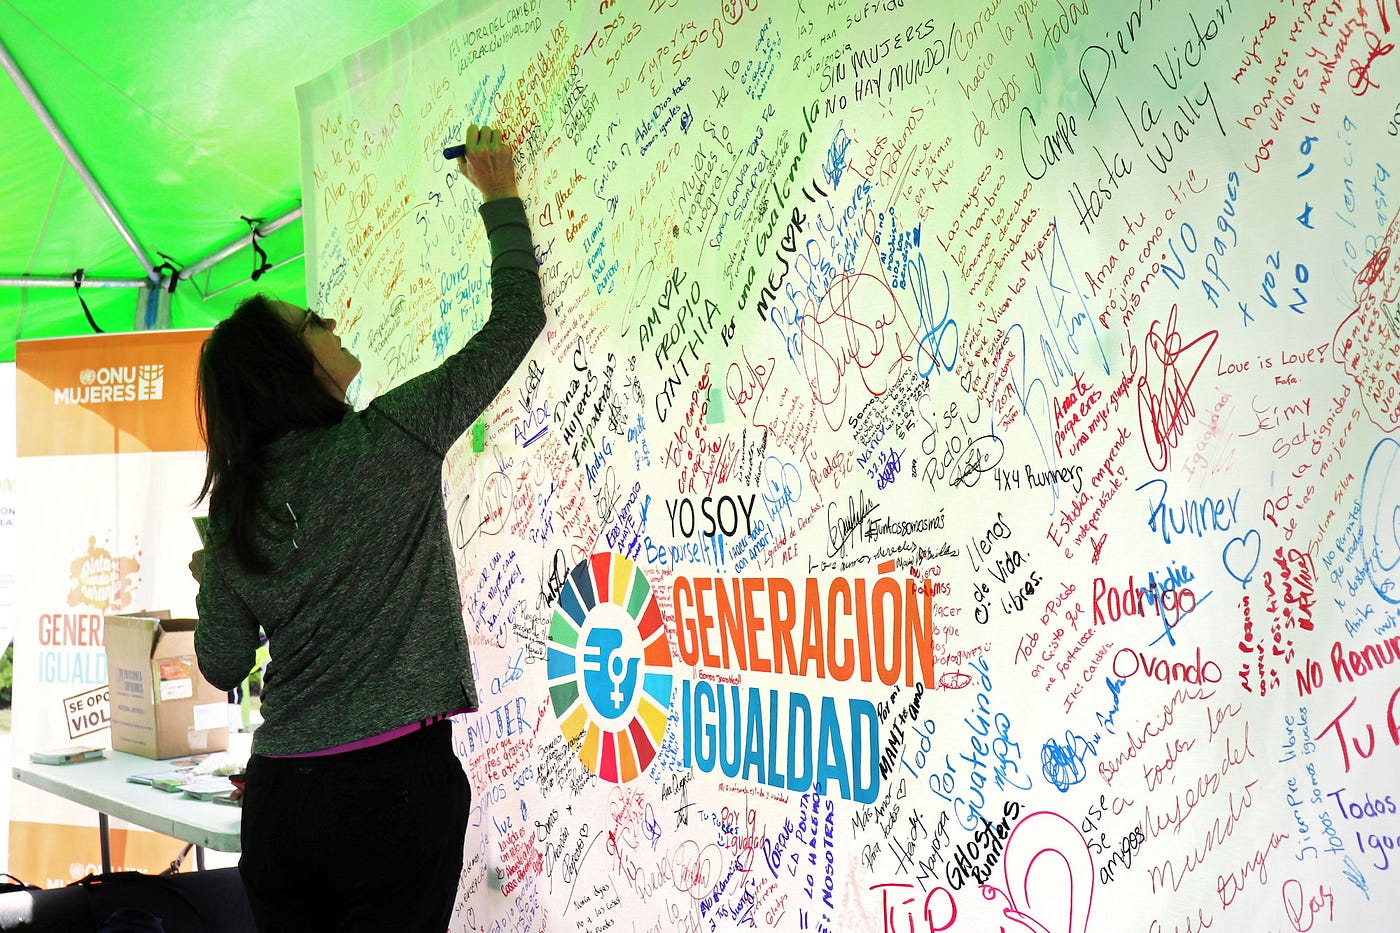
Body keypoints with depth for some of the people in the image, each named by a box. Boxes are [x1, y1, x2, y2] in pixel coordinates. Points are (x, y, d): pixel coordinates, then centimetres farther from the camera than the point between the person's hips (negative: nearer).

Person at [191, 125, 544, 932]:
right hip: (394, 780, -5)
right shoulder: (385, 442, -7)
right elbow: (517, 320, -1)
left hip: (279, 796, 5)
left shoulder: (235, 510, 7)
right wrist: (501, 199, 12)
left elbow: (224, 665, 13)